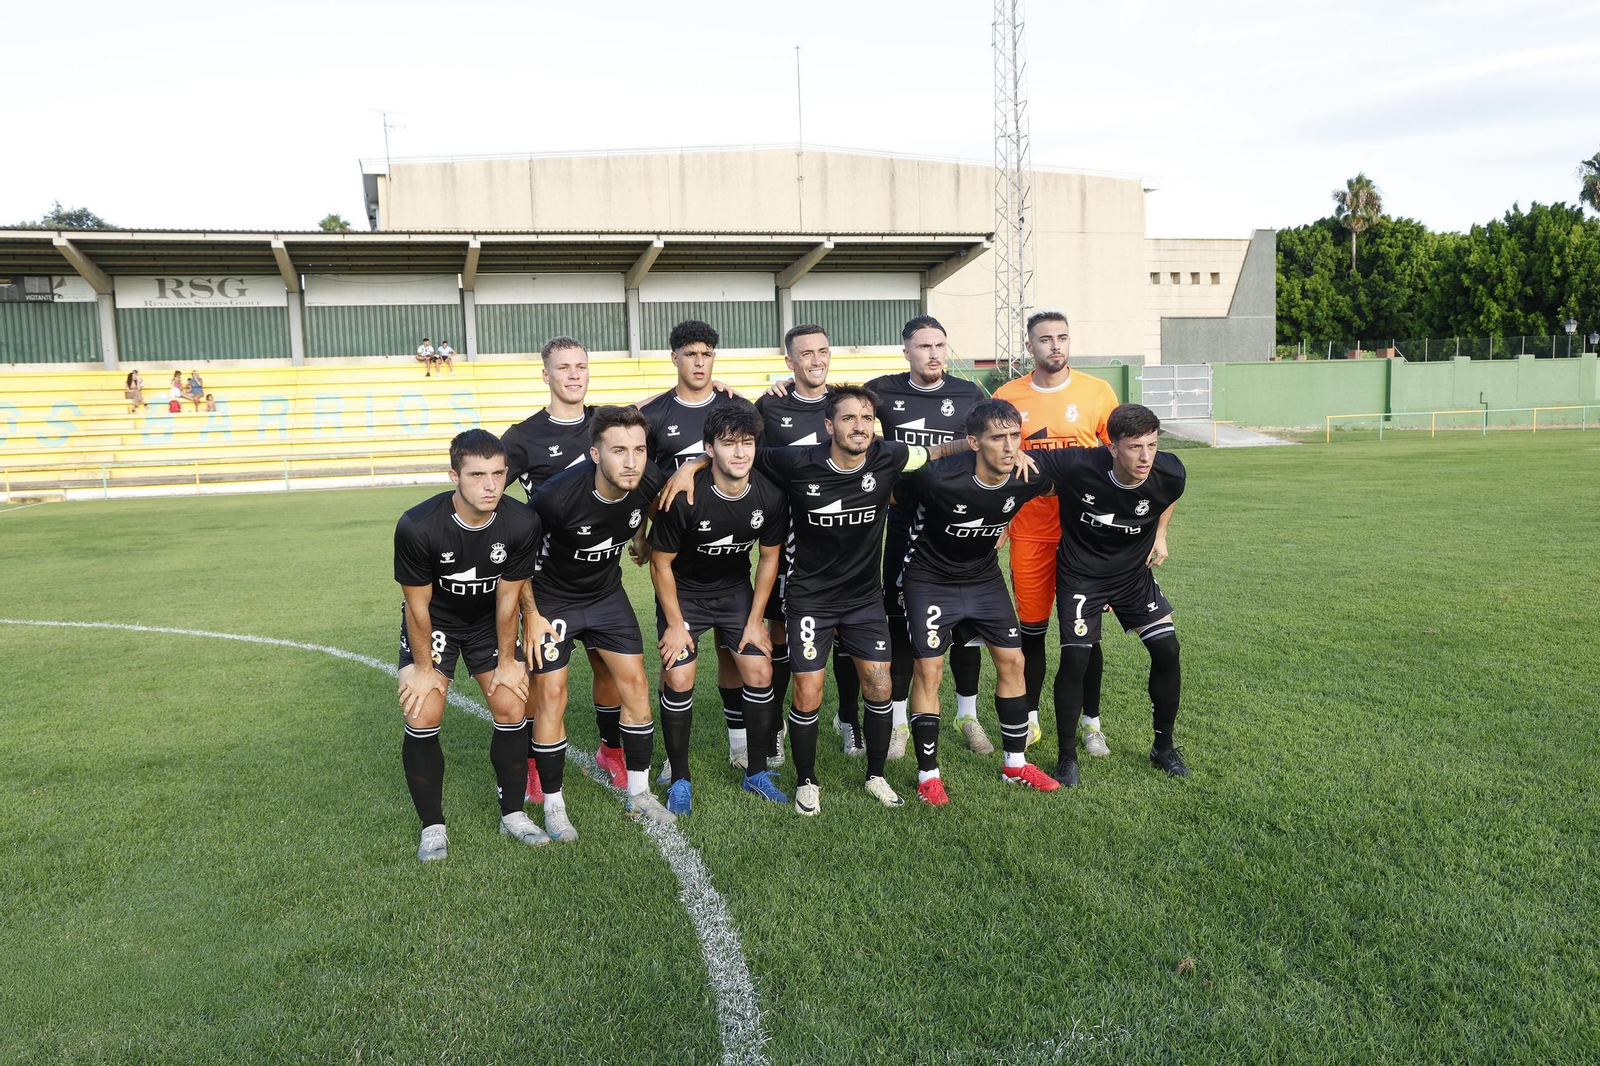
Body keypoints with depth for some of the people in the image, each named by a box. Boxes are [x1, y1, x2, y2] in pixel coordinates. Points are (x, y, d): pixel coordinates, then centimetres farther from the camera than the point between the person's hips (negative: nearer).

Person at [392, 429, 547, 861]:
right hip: (433, 622, -2)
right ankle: (433, 827, 5)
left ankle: (513, 813, 15)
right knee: (422, 718, -13)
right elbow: (418, 606, -19)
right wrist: (424, 667, -10)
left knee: (511, 709, -5)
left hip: (489, 622, 2)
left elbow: (507, 599, -12)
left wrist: (507, 661, -5)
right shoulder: (417, 526, -32)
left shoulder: (521, 524, -26)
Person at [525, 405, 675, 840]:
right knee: (552, 694, -5)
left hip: (607, 593, 4)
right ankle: (553, 807, 11)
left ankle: (639, 795, 18)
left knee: (635, 684, 3)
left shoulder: (650, 481, -22)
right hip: (551, 598, -4)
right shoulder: (559, 494, -33)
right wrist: (531, 615, -11)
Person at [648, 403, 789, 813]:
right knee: (678, 680, -10)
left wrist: (755, 619, -2)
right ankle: (680, 780, 8)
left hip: (736, 589, 3)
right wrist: (676, 624, -13)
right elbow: (660, 563, -16)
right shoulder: (684, 498, -29)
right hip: (683, 592, -3)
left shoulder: (770, 497, -18)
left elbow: (769, 557, -2)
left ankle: (757, 772, 14)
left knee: (760, 673, -4)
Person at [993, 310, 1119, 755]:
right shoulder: (1007, 397, 2)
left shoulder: (1098, 393, 1)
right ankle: (1029, 718, 25)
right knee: (1031, 628, 8)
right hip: (1029, 531, 1)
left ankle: (1091, 723, 21)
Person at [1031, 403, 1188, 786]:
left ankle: (1164, 748, 18)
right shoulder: (1076, 466, -32)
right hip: (1080, 575, -3)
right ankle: (1067, 758, 6)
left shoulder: (1170, 474, -20)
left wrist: (1160, 534, 6)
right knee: (1075, 657, -13)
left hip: (1135, 571, 3)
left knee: (1167, 649, -4)